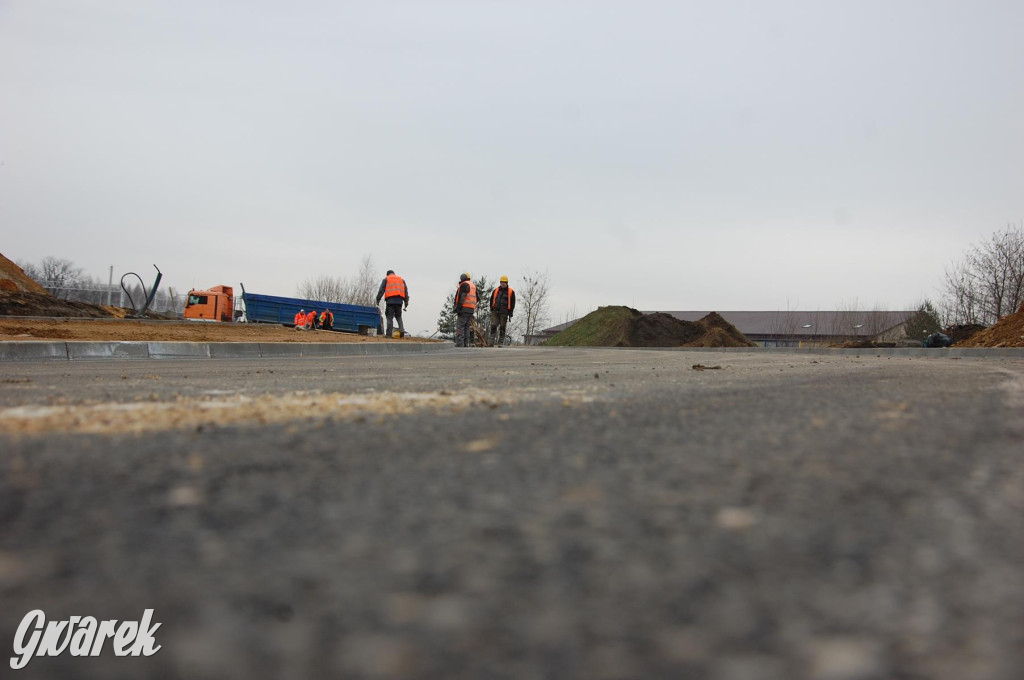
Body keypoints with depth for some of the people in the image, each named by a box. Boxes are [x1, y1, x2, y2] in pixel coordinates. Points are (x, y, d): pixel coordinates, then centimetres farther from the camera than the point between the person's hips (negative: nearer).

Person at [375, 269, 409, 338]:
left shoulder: (386, 279, 12)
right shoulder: (401, 279, 22)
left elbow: (381, 290, 2)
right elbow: (406, 291, 17)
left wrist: (378, 300, 1)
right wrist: (406, 302, 16)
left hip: (390, 300, -3)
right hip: (399, 301, 3)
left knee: (390, 317, -2)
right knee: (399, 316, 15)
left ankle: (389, 334, -7)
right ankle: (401, 329, -7)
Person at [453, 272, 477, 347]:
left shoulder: (464, 284, -6)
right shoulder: (473, 285, 21)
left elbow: (461, 297, -15)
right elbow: (476, 298, 22)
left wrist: (458, 308, -16)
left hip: (464, 309, -9)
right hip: (471, 310, 9)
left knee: (460, 327, -9)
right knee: (466, 327, 12)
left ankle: (459, 344, -17)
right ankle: (466, 344, 11)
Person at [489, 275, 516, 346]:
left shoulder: (511, 292, 4)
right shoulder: (496, 290, 12)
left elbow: (512, 303, 4)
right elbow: (491, 300, 17)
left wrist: (510, 313, -1)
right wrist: (492, 310, 8)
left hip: (504, 313, -2)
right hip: (495, 312, 2)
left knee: (502, 328, 0)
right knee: (493, 326, -7)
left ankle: (500, 342, 5)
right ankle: (491, 341, -6)